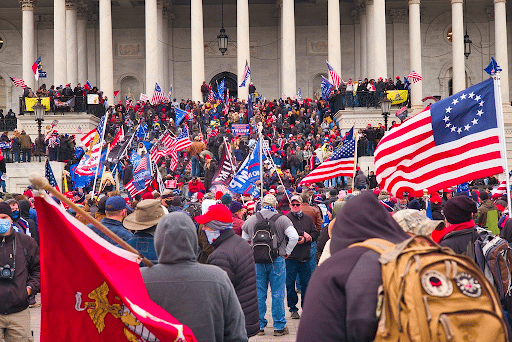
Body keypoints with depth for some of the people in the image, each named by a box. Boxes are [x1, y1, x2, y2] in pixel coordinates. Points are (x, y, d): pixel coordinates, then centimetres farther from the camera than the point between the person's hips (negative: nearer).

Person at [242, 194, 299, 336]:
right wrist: (287, 252, -1)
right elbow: (294, 236, -13)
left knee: (259, 294, 9)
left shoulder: (251, 220, 5)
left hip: (257, 262, 2)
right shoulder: (282, 219, -5)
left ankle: (259, 326, 14)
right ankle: (279, 327, 9)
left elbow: (244, 239, 14)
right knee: (278, 294, 4)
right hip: (277, 261, -2)